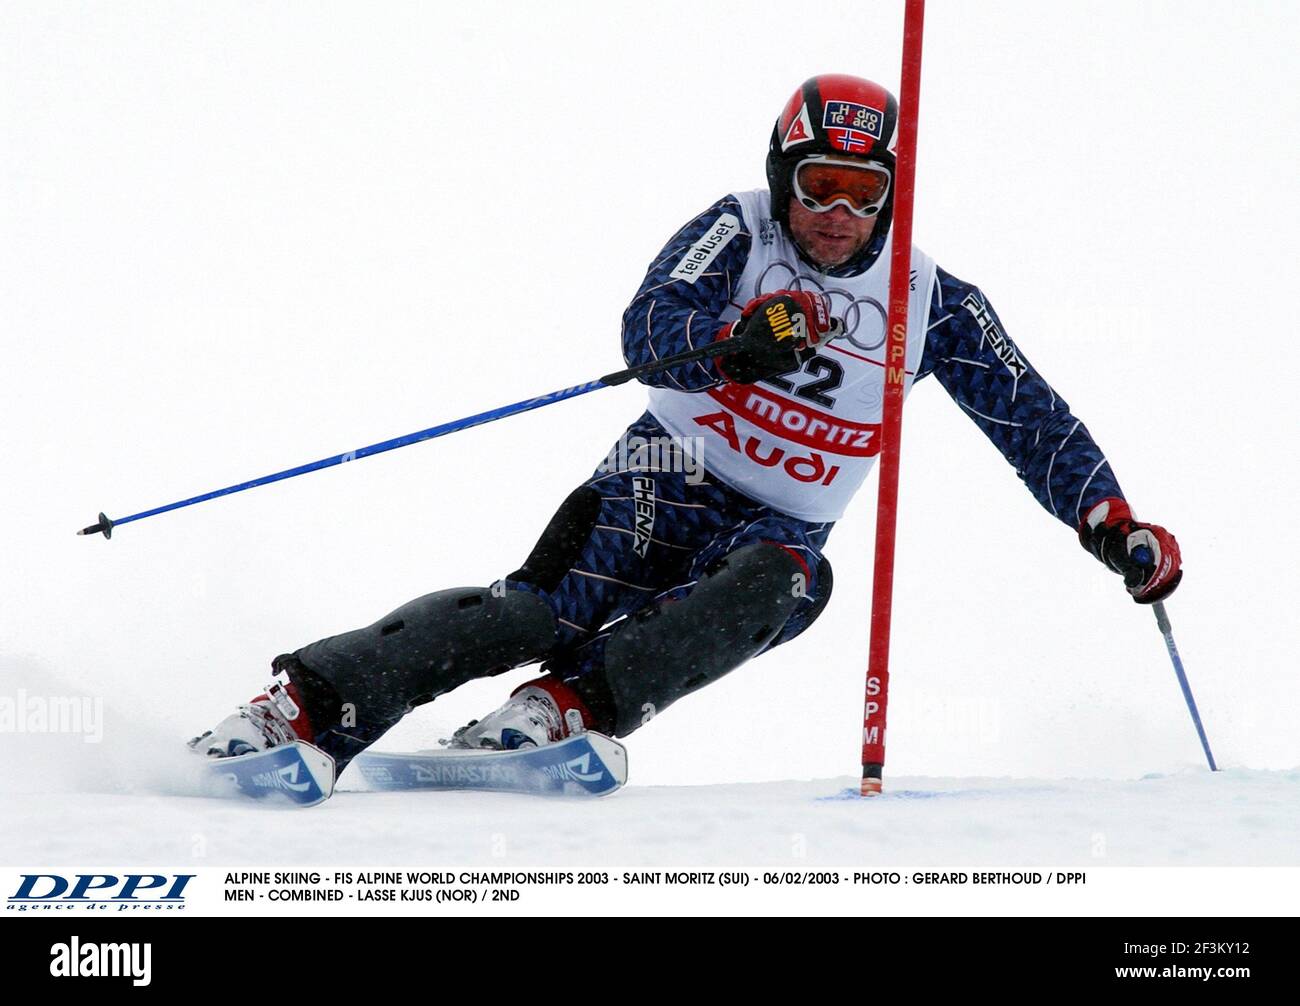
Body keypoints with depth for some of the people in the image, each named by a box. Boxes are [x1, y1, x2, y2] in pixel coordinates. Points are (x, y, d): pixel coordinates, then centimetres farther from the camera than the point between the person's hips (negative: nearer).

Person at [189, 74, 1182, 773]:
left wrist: (1111, 521, -5)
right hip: (668, 480, -2)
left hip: (779, 529, 2)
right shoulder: (739, 231, -4)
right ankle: (308, 704, -36)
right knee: (548, 607, -30)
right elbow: (650, 327, -20)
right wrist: (736, 339, -42)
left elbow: (1033, 419, 8)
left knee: (791, 579, -36)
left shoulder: (934, 304, 3)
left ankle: (565, 707, -44)